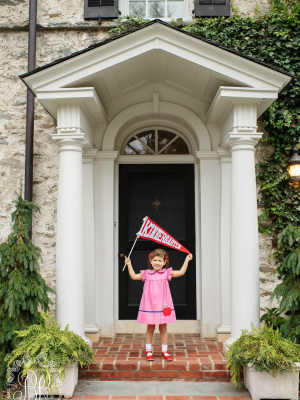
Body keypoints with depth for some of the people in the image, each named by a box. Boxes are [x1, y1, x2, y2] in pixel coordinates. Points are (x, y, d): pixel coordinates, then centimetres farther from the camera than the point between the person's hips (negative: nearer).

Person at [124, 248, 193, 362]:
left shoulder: (167, 273, 2)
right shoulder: (146, 274, 2)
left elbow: (181, 272, 4)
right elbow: (134, 276, 9)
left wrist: (187, 260, 3)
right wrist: (129, 265, 6)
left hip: (163, 305, 0)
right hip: (149, 305, 0)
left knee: (163, 328, 8)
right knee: (150, 328, 8)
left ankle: (164, 351, 19)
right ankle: (148, 351, 18)